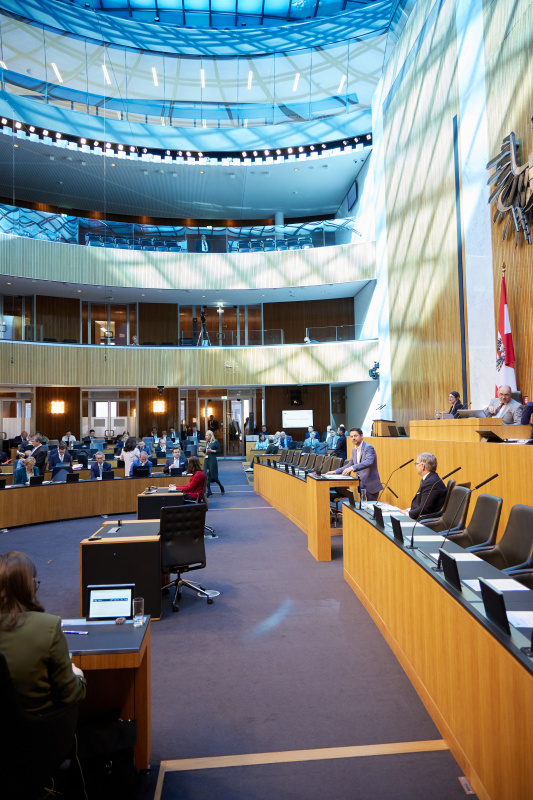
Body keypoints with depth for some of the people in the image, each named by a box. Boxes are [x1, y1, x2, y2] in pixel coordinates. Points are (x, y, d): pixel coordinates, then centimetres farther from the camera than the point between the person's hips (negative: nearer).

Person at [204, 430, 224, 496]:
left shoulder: (215, 442, -5)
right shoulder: (207, 443, 14)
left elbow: (219, 450, -6)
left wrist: (212, 450, -17)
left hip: (212, 460, -6)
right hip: (206, 460, 6)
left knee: (213, 476, -3)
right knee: (207, 476, -1)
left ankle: (221, 487, 21)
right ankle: (209, 491, 3)